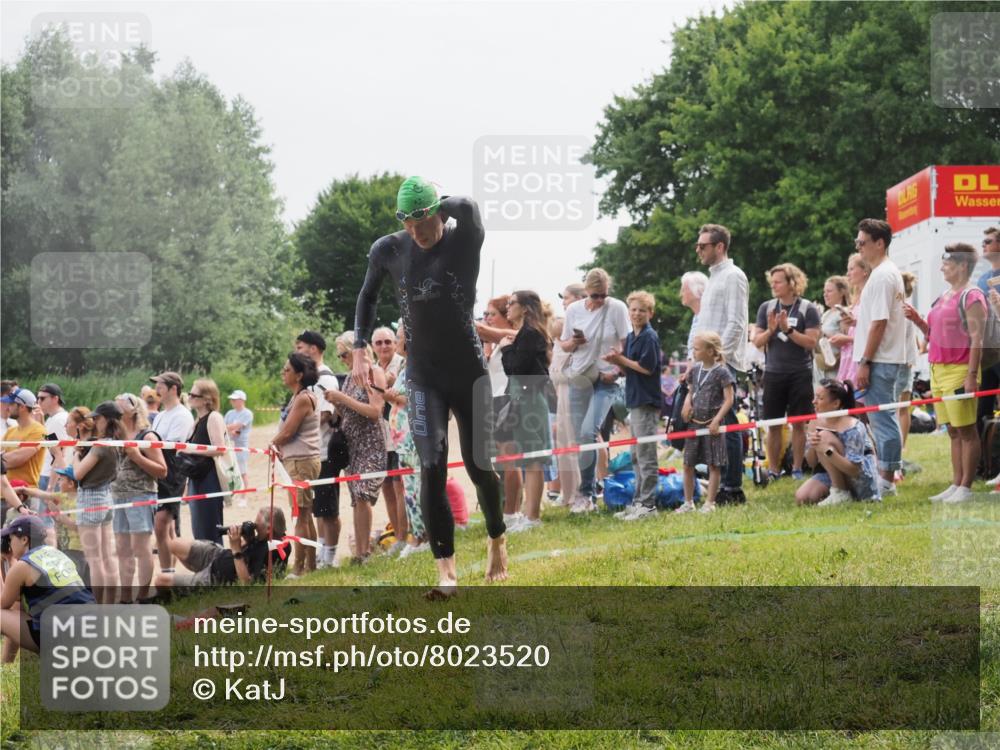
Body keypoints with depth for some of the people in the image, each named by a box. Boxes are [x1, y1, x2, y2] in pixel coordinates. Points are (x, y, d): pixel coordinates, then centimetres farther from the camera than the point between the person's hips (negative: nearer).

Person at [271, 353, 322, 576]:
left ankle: (298, 569, -8)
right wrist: (277, 445, 2)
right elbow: (286, 432, 17)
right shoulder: (298, 397, 15)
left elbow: (286, 433, -16)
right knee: (305, 516, 13)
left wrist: (272, 443, 2)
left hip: (301, 461, -10)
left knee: (300, 516, -9)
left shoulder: (303, 399, -15)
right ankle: (310, 565, 18)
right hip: (296, 460, 10)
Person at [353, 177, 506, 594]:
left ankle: (496, 540, 37)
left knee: (478, 464, 8)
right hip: (423, 376, 1)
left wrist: (438, 207, -16)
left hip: (469, 371, -1)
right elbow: (368, 296, 16)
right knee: (432, 466, -14)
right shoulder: (389, 251, -2)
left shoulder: (463, 241, -11)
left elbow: (468, 209, -35)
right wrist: (360, 349, 8)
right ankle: (446, 570, -14)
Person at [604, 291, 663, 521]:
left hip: (647, 401, -9)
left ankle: (648, 504, -5)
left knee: (646, 455, -7)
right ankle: (639, 502, 19)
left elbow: (647, 367, -17)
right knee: (636, 456, 13)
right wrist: (617, 361, -3)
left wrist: (621, 360, -8)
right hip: (635, 400, 9)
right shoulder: (631, 337, 14)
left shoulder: (649, 337, -11)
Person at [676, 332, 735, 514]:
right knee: (688, 464, 8)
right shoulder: (695, 369, 8)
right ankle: (688, 502, 18)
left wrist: (717, 419, -19)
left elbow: (729, 399, -11)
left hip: (712, 424, -6)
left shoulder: (721, 372, -10)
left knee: (714, 465, 1)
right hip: (694, 422, 6)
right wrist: (687, 403, -2)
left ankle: (710, 503, 8)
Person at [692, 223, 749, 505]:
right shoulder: (714, 278, 21)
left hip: (724, 363, -10)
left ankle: (733, 488, -7)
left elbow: (736, 324, -16)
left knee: (727, 426, -9)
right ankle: (721, 485, 12)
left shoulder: (733, 276, -8)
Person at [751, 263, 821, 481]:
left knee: (798, 422, 2)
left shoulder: (808, 309, -3)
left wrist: (788, 329, -18)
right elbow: (757, 342, 6)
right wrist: (771, 330, -13)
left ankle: (797, 469, 9)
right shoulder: (766, 308, 8)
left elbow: (811, 342, -10)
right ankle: (773, 470, 8)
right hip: (773, 373, 3)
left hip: (800, 374, -3)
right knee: (774, 424, 3)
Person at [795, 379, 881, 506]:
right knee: (802, 498, -16)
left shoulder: (852, 428, -22)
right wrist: (812, 447, -19)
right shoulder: (817, 423, 0)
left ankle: (840, 493, -18)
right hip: (832, 476, 7)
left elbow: (854, 469, -28)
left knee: (825, 437, -25)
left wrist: (828, 451, -41)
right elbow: (811, 463, 5)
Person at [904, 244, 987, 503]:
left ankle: (966, 488, -3)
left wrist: (972, 375, -20)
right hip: (938, 370, 9)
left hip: (959, 371, -9)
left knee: (966, 430, -4)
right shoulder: (945, 296, 17)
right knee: (953, 432, 10)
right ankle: (956, 485, 13)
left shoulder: (971, 296, -9)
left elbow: (977, 338, -15)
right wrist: (917, 320, 7)